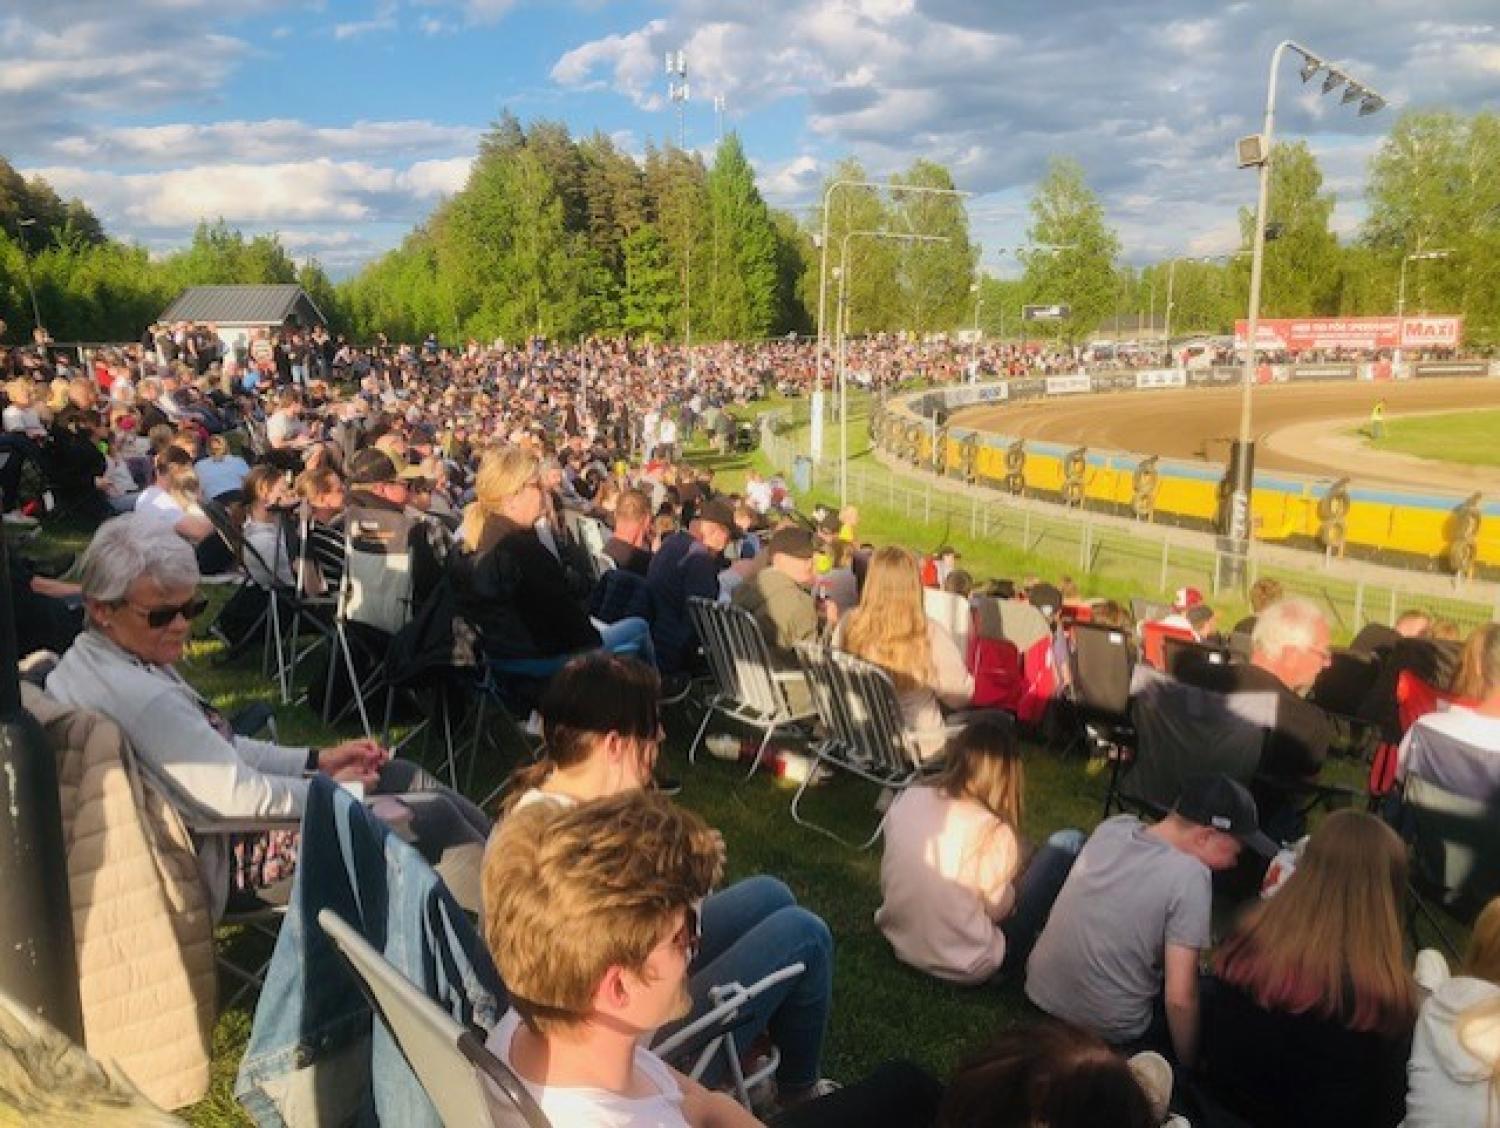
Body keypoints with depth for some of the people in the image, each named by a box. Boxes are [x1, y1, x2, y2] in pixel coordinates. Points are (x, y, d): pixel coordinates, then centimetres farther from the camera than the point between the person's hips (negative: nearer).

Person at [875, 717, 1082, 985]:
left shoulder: (907, 800, -9)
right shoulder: (994, 833, -24)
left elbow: (886, 883, 3)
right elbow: (998, 909, -10)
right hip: (965, 968, -6)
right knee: (1070, 844, 1)